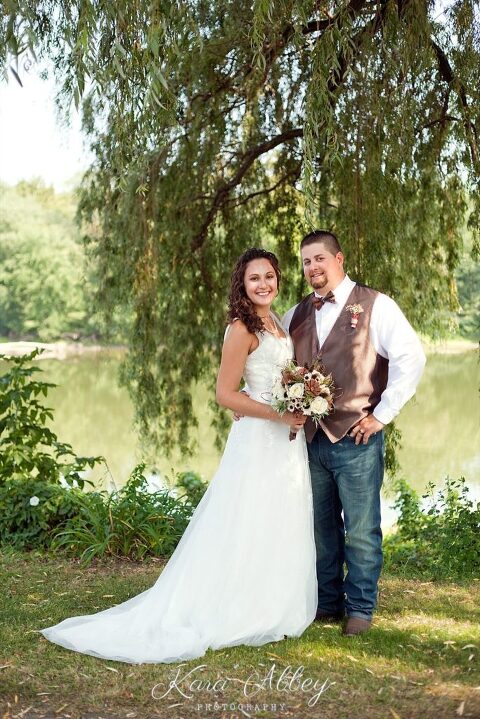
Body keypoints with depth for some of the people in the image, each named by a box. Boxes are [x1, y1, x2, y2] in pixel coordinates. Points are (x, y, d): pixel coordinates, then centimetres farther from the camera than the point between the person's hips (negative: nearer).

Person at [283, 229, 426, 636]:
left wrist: (382, 414, -13)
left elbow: (411, 357, -12)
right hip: (310, 439, 5)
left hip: (356, 439, -5)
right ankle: (326, 603, 27)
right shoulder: (296, 315, 12)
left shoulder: (375, 306, -4)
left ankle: (360, 608, 18)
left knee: (361, 529, 2)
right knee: (321, 527, 13)